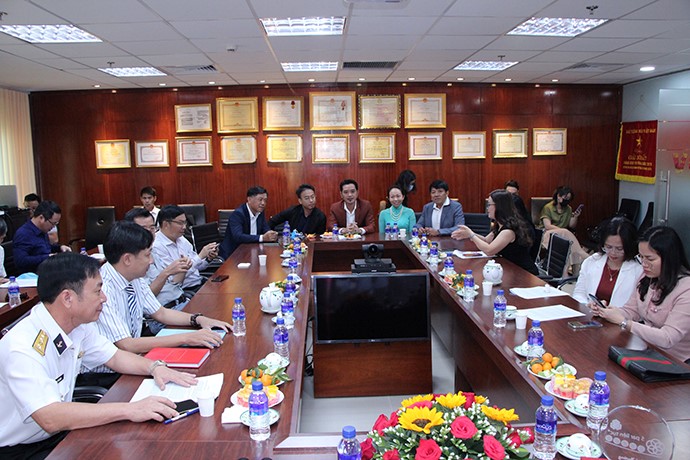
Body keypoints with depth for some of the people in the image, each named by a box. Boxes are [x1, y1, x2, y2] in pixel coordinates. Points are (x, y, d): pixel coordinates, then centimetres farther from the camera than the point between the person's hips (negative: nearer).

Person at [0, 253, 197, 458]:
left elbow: (115, 356, 9)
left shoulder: (78, 326, -3)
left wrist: (155, 367, -10)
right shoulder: (22, 347, -28)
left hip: (58, 433, 7)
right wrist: (129, 410, -37)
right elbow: (50, 418, -36)